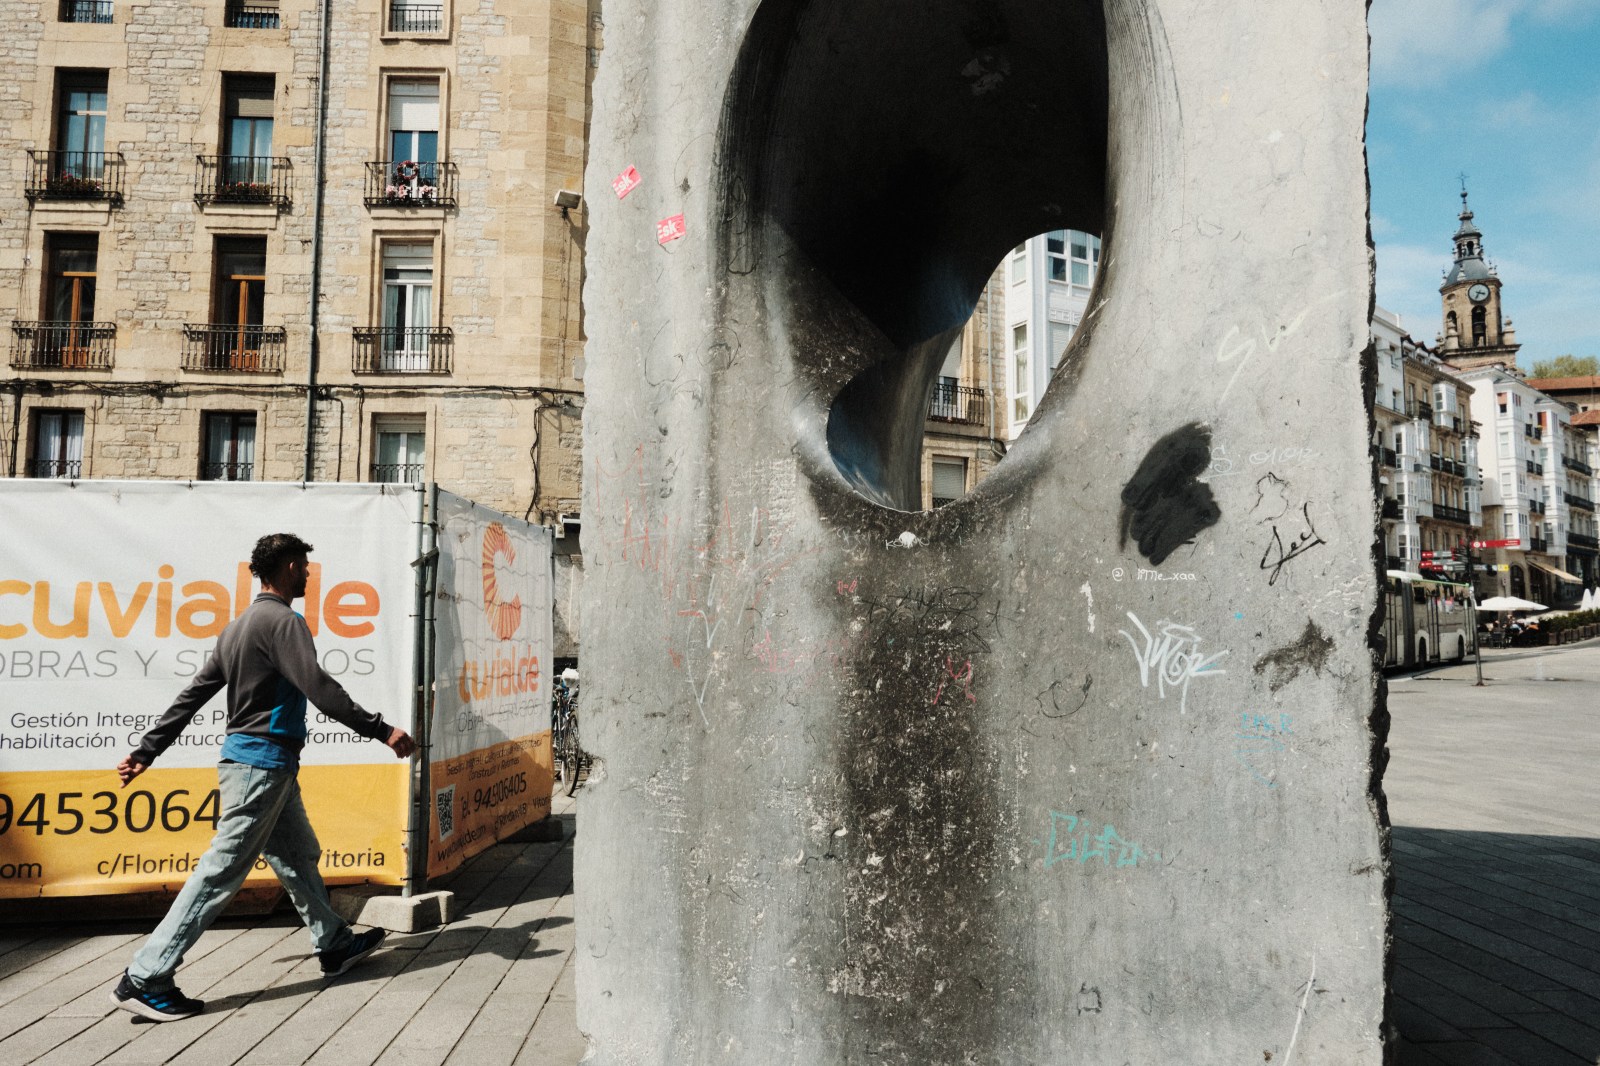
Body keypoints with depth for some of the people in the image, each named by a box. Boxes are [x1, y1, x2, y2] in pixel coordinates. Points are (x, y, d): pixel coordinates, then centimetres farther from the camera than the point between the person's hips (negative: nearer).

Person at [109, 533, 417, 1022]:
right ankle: (144, 981, -1)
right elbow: (318, 687, -24)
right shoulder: (282, 621, -14)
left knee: (299, 856, 16)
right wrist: (383, 730, -23)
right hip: (263, 763, -10)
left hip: (264, 765, 10)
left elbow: (192, 694, 16)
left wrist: (146, 752, 17)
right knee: (222, 872, -6)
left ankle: (334, 945, 26)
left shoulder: (240, 626, 16)